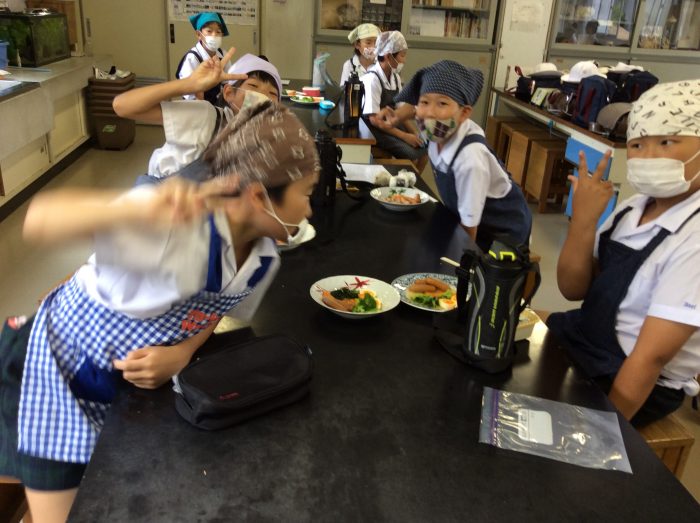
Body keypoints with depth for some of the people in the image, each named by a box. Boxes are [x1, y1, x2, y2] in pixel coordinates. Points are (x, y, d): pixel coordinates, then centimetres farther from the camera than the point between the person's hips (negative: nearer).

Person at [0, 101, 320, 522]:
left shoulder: (265, 260, -13)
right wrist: (141, 209, -61)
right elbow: (39, 221, -44)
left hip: (131, 382, 6)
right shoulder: (178, 219, -35)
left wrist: (180, 355, -18)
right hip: (62, 367, -6)